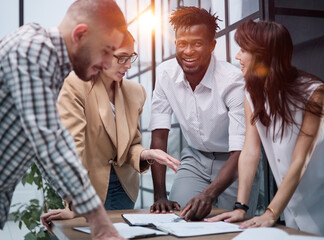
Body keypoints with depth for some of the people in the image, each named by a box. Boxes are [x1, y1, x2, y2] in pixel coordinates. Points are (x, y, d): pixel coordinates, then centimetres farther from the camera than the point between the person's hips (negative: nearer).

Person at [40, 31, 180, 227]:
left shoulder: (135, 91, 2)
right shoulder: (75, 86, -14)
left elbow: (131, 146, 9)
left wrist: (146, 154, -15)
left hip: (124, 187, 5)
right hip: (88, 186, -4)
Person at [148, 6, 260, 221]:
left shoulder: (233, 81, -27)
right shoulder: (165, 73, -14)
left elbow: (240, 151, -31)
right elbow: (159, 136, -12)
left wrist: (209, 195, -46)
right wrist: (160, 196, -19)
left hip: (233, 162, -2)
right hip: (196, 158, 3)